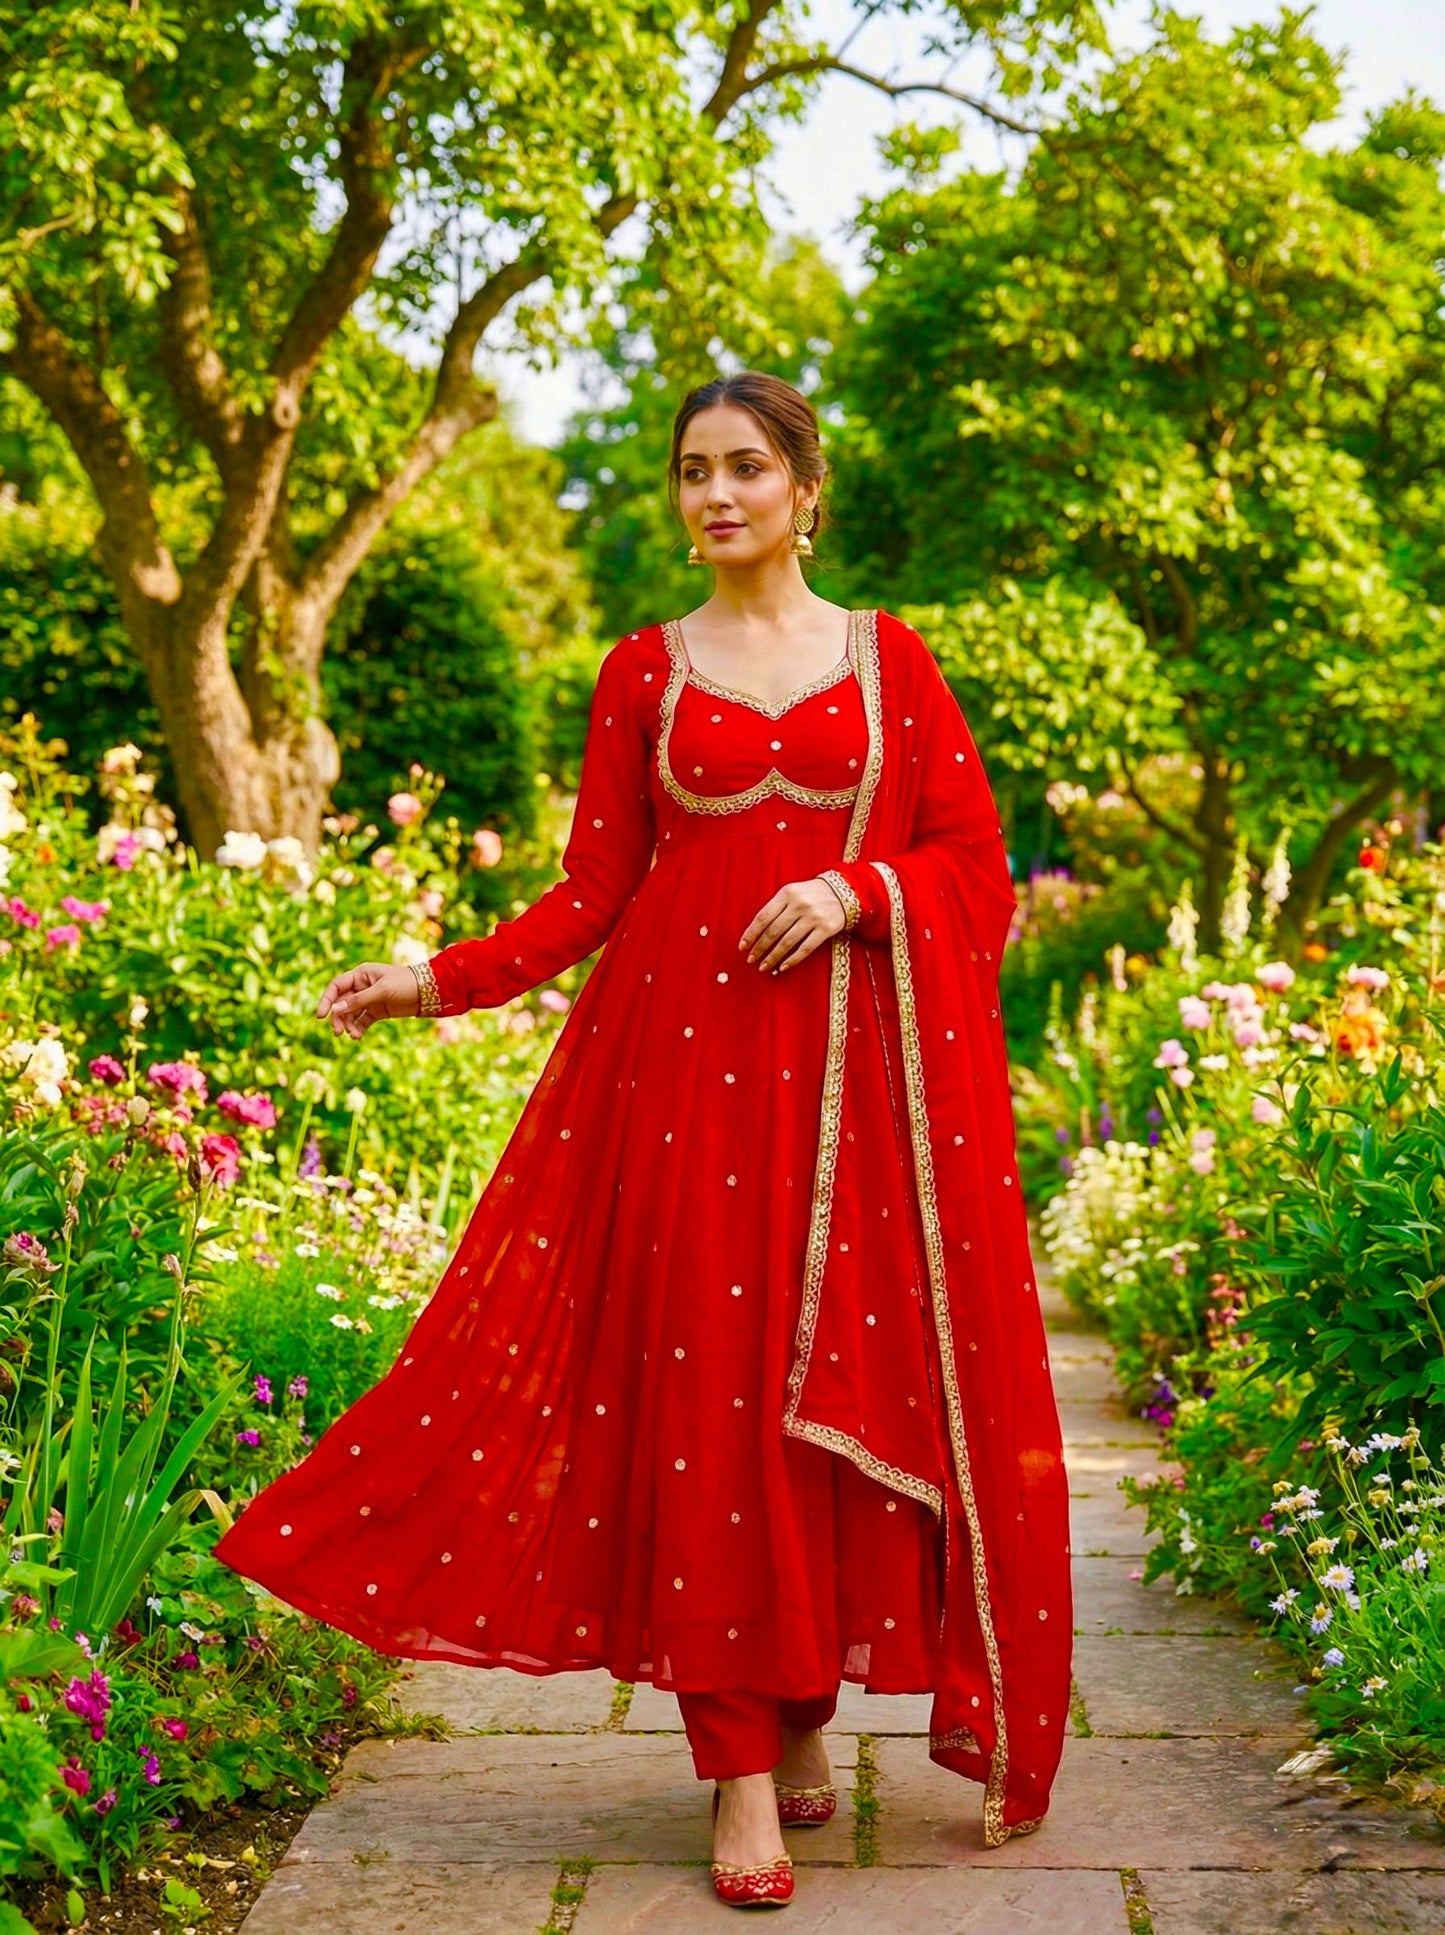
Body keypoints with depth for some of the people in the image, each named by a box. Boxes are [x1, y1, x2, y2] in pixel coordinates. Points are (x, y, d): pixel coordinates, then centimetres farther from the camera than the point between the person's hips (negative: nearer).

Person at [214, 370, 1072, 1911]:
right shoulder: (643, 672, 11)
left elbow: (975, 862, 7)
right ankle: (741, 1766, 0)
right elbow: (594, 892, 8)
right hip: (691, 1053, 0)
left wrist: (855, 889, -10)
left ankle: (808, 1711, 17)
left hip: (859, 1061, 1)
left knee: (853, 1375, -1)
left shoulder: (887, 658, 10)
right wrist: (437, 980, -2)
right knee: (703, 1380, -5)